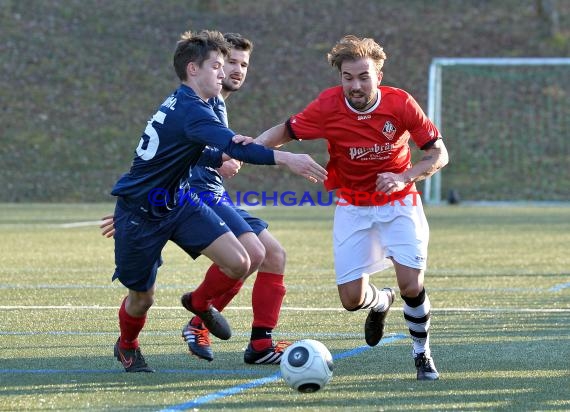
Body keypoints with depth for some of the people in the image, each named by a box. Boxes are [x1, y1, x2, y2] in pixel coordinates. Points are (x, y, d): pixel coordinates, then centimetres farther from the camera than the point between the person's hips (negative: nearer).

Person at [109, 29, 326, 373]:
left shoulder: (181, 104, 4)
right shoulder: (189, 110, -26)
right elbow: (234, 146, -42)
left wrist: (220, 157, -9)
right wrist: (285, 158, -53)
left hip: (177, 202, 8)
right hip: (139, 212, -8)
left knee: (238, 263, -9)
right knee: (142, 298, 6)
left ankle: (200, 302, 21)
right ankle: (127, 346, 38)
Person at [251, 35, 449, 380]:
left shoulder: (400, 104, -18)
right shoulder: (328, 106, -17)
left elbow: (439, 154, -10)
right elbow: (286, 131, -3)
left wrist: (404, 177, -25)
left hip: (398, 202, -1)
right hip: (352, 207, 1)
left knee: (411, 283, -18)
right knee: (351, 298, -7)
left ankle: (422, 354, 10)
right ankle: (381, 302, 33)